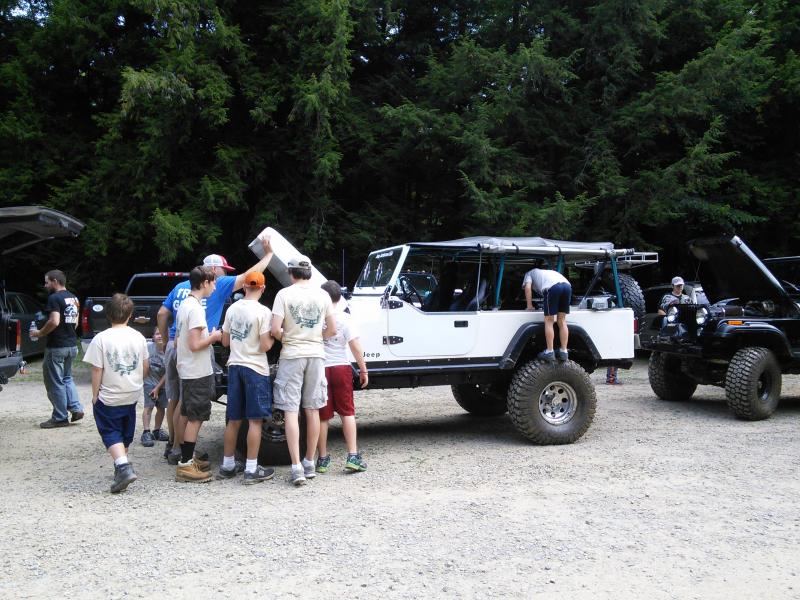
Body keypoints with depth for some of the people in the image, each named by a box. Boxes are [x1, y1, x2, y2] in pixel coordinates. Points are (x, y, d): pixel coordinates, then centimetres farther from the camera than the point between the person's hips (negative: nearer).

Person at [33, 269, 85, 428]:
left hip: (57, 347, -8)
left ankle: (60, 418, 8)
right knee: (66, 378, 21)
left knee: (55, 382, 2)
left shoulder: (54, 298, -15)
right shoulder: (73, 298, 12)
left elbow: (54, 321, -25)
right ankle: (76, 408, 11)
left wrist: (39, 333, -12)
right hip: (72, 345, 8)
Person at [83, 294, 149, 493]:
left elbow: (97, 370, -12)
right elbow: (145, 366, 6)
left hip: (109, 397, -4)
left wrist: (95, 395, 0)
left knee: (111, 433, 3)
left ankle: (123, 467, -16)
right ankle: (121, 465, 30)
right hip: (132, 395, 4)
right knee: (125, 433, 19)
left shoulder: (101, 338, -13)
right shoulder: (138, 337, -3)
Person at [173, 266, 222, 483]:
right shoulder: (196, 308, -19)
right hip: (198, 372, -10)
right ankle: (185, 465, -1)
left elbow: (177, 341, 16)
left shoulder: (184, 305, 11)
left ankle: (188, 458, 26)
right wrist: (214, 336, -9)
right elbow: (195, 344, -24)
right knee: (196, 418, -4)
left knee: (190, 416, 17)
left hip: (187, 371, 10)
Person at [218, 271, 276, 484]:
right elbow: (265, 346, -15)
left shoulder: (232, 309, 5)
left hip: (234, 366, 6)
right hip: (255, 369, -6)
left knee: (233, 420, 13)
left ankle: (227, 465, 21)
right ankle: (251, 470, 3)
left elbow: (225, 341, 11)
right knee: (255, 420, 1)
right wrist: (273, 337, 3)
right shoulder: (263, 312, -13)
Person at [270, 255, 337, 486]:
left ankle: (296, 466, -5)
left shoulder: (284, 294, -5)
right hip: (316, 355, 3)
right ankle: (309, 463, 19)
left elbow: (275, 330, -12)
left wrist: (286, 338, 8)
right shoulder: (322, 295, 4)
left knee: (291, 411, 0)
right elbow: (332, 330, 5)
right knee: (312, 410, 11)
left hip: (291, 356, -3)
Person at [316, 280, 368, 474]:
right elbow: (355, 347, -9)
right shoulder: (344, 318, -7)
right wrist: (363, 370, -2)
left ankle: (322, 459, 15)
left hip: (318, 368, 1)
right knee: (347, 412, 10)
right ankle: (353, 456, 3)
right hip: (341, 367, -1)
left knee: (322, 415, 10)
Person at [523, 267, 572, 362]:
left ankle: (549, 352, 1)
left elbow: (528, 287, 12)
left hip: (552, 287, -6)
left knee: (549, 321, 3)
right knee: (562, 321, 13)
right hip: (567, 285, 6)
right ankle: (564, 352, 13)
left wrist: (529, 305, 17)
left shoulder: (529, 274, 31)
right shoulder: (546, 272, 46)